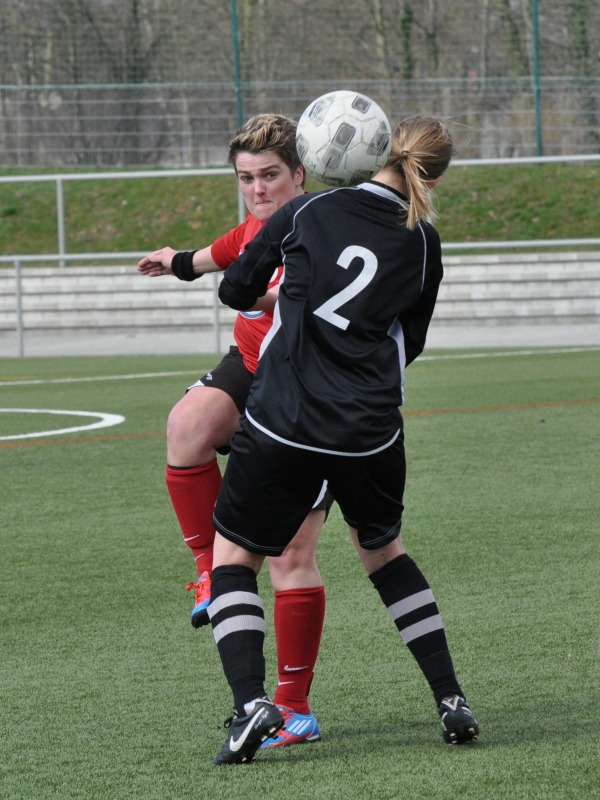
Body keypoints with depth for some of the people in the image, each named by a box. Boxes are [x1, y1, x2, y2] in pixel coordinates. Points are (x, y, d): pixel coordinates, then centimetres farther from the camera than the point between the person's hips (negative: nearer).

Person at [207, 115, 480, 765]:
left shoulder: (307, 212, 0)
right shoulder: (422, 245, 5)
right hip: (371, 435, 3)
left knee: (234, 553, 13)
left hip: (281, 420, -2)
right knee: (381, 546, 28)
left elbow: (236, 290, 9)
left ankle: (250, 703, -8)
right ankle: (451, 700, 22)